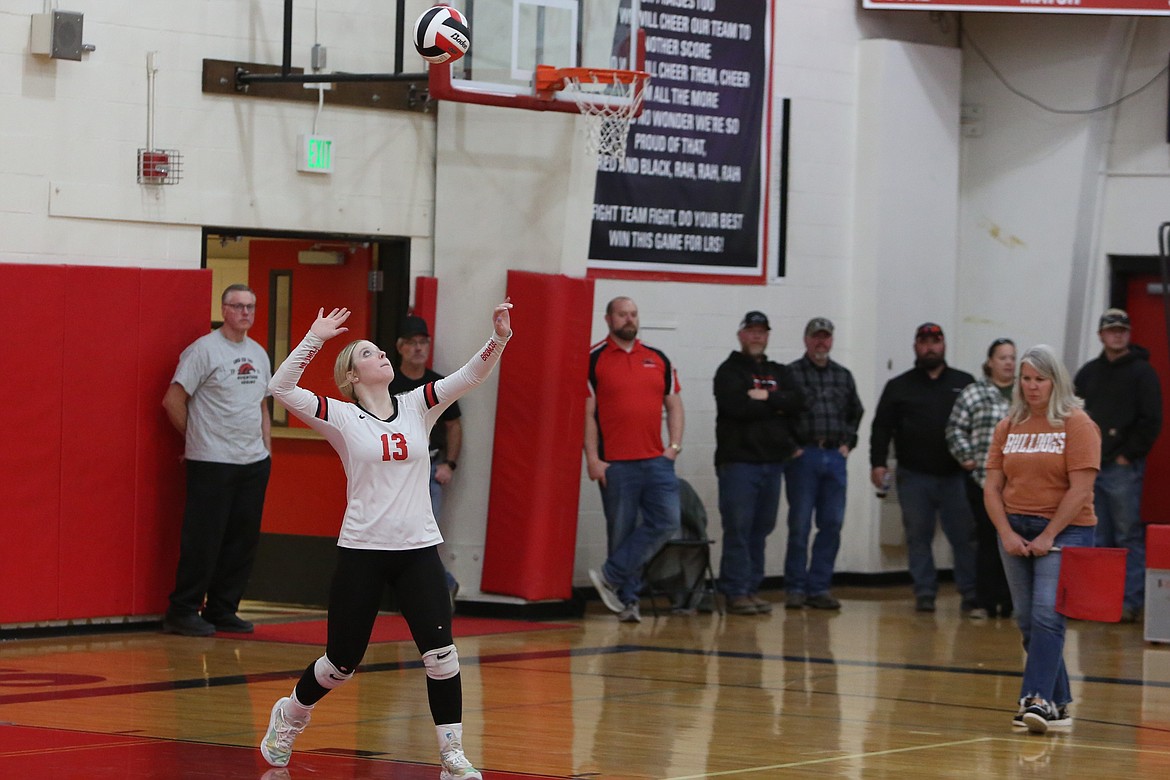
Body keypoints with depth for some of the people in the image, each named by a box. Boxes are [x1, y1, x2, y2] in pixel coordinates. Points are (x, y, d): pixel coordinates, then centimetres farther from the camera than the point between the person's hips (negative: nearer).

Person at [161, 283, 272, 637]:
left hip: (254, 462, 7)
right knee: (203, 539, -6)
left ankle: (222, 610, 16)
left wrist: (267, 448, 15)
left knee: (243, 540, 7)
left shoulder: (259, 354, 15)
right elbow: (173, 400, -8)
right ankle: (182, 612, 1)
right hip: (211, 462, -7)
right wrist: (196, 436, -1)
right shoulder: (204, 350, -7)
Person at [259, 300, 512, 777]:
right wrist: (314, 339, -17)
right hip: (362, 552, -2)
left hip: (418, 550, 2)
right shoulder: (341, 417, -3)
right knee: (342, 661, 8)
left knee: (440, 653, -9)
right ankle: (289, 716, 36)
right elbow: (281, 388, -13)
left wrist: (499, 338, -20)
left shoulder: (417, 407, 6)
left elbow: (471, 375, -3)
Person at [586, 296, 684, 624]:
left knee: (666, 522, -9)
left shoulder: (658, 359, 13)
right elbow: (587, 413, -3)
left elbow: (674, 404, 17)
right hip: (615, 463, -4)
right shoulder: (594, 359, 0)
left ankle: (610, 577, -1)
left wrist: (675, 446, 3)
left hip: (656, 460, 4)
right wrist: (592, 458, -9)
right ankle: (628, 599, 11)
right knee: (621, 531, 1)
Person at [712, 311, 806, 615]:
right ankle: (735, 592, -5)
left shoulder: (779, 373, 18)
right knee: (738, 529, -7)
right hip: (738, 461, -6)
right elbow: (736, 406, -17)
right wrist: (777, 405, -6)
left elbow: (798, 401, 1)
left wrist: (766, 397, -13)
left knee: (761, 529, 8)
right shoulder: (729, 371, 0)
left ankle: (752, 588, 14)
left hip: (772, 462, 6)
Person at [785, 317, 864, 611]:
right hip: (803, 455, -5)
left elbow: (856, 412, 25)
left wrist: (848, 442, 13)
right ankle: (795, 589, 3)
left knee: (832, 524, 3)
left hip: (835, 456, 5)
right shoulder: (791, 374, -1)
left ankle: (818, 587, 10)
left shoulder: (843, 375, 15)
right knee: (800, 524, -3)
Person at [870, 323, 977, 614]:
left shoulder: (965, 383, 10)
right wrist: (878, 462, -7)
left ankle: (971, 592, 6)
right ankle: (925, 592, 10)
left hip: (956, 476, -1)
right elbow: (882, 428, 5)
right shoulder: (899, 387, 9)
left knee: (963, 536, -1)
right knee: (918, 537, 4)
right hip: (914, 477, 1)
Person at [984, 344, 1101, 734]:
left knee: (1046, 614, -17)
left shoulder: (1077, 424, -5)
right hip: (1015, 530, 5)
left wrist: (1047, 536, -14)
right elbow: (992, 486, 8)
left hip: (1064, 530, -5)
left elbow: (1080, 489, -11)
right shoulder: (1009, 427, 9)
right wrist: (1007, 534, -6)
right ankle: (1059, 703, 16)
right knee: (1027, 621, 6)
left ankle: (1038, 699, -20)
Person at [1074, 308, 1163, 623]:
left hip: (1123, 468, -6)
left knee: (1129, 538, -6)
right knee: (1097, 540, 8)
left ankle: (1131, 601, -5)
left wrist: (1128, 455, -12)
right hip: (1091, 467, 6)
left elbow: (1151, 421, -8)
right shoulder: (1088, 373, 15)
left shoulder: (1142, 372, -2)